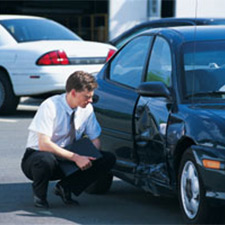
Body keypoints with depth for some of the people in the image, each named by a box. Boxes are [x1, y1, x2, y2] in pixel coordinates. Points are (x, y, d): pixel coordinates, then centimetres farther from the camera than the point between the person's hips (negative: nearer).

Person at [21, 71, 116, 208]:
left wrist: (89, 158, -19)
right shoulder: (51, 106, -22)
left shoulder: (87, 109, -4)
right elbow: (44, 144, -29)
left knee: (109, 159, -14)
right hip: (37, 156, -5)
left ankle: (65, 187, -4)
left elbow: (95, 139, 4)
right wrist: (75, 157, -34)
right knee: (46, 160, -43)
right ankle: (39, 196, -10)